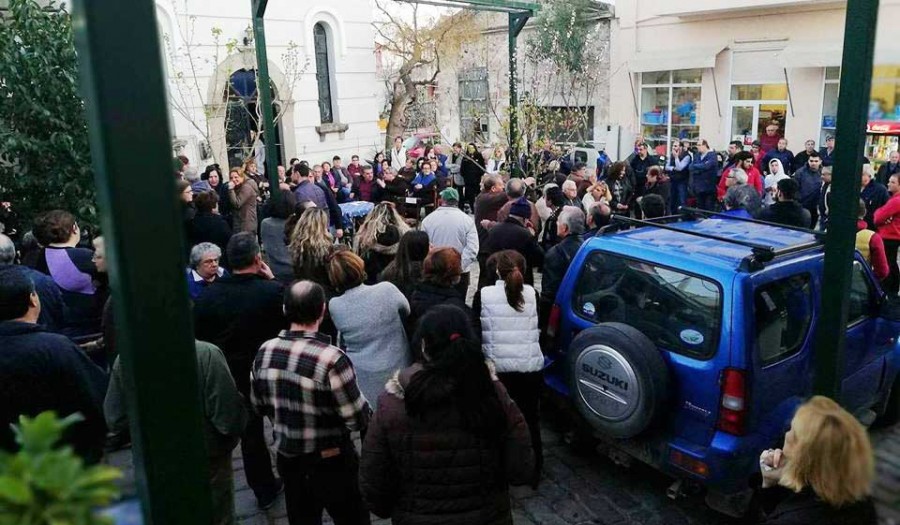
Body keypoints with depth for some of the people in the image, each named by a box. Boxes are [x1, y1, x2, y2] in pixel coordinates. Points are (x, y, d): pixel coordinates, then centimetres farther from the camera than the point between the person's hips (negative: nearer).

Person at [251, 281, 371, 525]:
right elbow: (358, 420, -22)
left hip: (287, 458, 6)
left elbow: (259, 405, 6)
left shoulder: (264, 352, -9)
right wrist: (366, 409, -1)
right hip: (330, 463, -5)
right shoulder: (331, 358, -28)